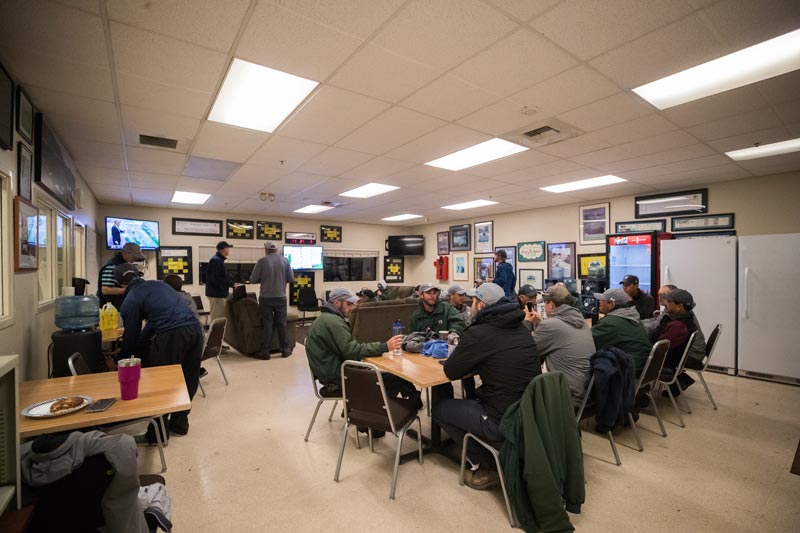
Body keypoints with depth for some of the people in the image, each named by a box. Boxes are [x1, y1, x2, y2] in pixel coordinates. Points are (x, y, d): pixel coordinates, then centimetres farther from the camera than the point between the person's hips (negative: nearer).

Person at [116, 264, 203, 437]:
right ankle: (179, 422, 31)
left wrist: (120, 361, 31)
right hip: (195, 328, 7)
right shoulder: (158, 284, 25)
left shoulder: (130, 300, 8)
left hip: (172, 335, -6)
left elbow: (131, 335, 14)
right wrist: (138, 342, 43)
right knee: (189, 380, 17)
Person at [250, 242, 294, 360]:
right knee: (281, 323, 11)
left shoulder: (262, 261, -6)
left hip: (266, 297, -1)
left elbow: (253, 280, -5)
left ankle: (265, 351, 10)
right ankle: (285, 349, 18)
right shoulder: (285, 260, 0)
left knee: (267, 323, 6)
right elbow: (291, 278, 1)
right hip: (281, 296, 2)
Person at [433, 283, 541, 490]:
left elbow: (451, 372, -7)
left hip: (503, 421, -8)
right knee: (473, 397, 30)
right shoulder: (521, 328, 6)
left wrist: (469, 360, 11)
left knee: (439, 406, 12)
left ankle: (484, 465, 13)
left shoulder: (478, 333, -18)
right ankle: (490, 458, 26)